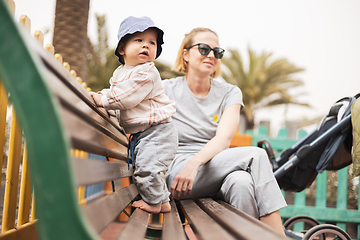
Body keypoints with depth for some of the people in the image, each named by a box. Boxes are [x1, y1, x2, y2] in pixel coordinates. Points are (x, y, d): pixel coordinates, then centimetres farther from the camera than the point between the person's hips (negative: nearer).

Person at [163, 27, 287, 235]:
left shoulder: (230, 93, 10)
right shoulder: (166, 90, 5)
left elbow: (224, 138, -7)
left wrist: (195, 163, -26)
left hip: (217, 168, 3)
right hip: (176, 172, -3)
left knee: (241, 182, -36)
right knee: (257, 155, -25)